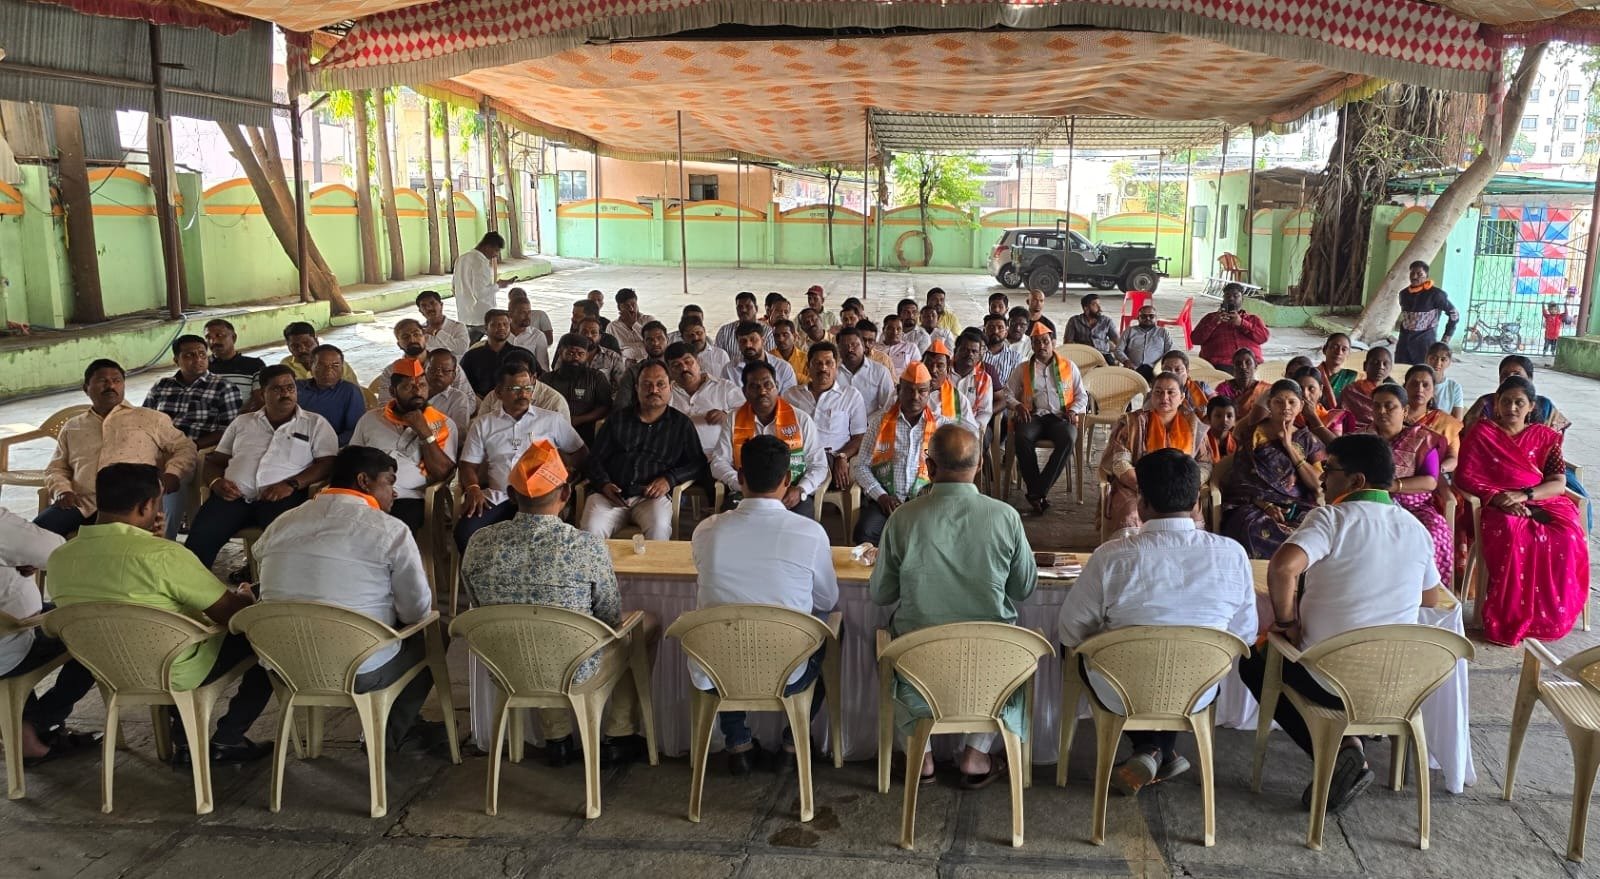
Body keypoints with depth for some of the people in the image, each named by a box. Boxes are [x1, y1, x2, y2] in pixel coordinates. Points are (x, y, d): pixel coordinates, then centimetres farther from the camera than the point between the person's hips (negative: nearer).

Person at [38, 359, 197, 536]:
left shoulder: (151, 419, 18)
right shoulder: (72, 427, 27)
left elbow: (185, 448, 16)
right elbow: (56, 469, 28)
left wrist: (171, 475, -4)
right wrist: (62, 491, 5)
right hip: (81, 504, 3)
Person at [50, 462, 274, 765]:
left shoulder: (59, 558, -7)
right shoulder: (162, 555, -27)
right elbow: (230, 613, -18)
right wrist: (245, 599, 5)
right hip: (174, 674, -7)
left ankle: (183, 737, 27)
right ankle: (225, 742, 11)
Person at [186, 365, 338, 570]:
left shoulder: (315, 423, 16)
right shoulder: (242, 422, 27)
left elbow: (328, 463, 3)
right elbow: (215, 461, 26)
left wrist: (291, 484, -13)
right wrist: (216, 482, 1)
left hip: (280, 498, -3)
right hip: (235, 495, 3)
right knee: (200, 536, -27)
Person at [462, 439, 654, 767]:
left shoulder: (479, 544, -14)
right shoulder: (588, 546, -23)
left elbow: (481, 608, 3)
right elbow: (611, 618, -8)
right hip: (577, 676, -3)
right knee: (647, 623, 22)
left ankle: (556, 739, 36)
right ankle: (618, 738, 29)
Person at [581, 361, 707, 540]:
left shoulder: (681, 424, 15)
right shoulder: (618, 418, 19)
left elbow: (698, 464, 10)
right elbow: (596, 458, 16)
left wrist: (669, 479, -7)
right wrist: (604, 484, -4)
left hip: (652, 497, -1)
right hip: (610, 494, 1)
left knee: (659, 529, -34)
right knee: (591, 530, -28)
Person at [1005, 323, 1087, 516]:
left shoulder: (1069, 367, 18)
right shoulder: (1022, 369, 19)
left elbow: (1081, 395, 18)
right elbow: (1008, 393, 16)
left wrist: (1073, 410, -2)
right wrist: (1017, 405, -5)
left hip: (1060, 417, 0)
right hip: (1033, 416, 0)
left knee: (1067, 439, -36)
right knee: (1023, 438, -36)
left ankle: (1037, 492, -32)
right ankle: (1039, 492, -29)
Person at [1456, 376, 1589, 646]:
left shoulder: (1545, 436, 12)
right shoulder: (1481, 432, 7)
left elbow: (1559, 483, 1)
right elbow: (1464, 477, -1)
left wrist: (1523, 495, -17)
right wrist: (1497, 498, -16)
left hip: (1543, 503, 2)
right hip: (1499, 508, -2)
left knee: (1567, 536, -32)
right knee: (1512, 536, -38)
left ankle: (1551, 616, -18)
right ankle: (1508, 620, -29)